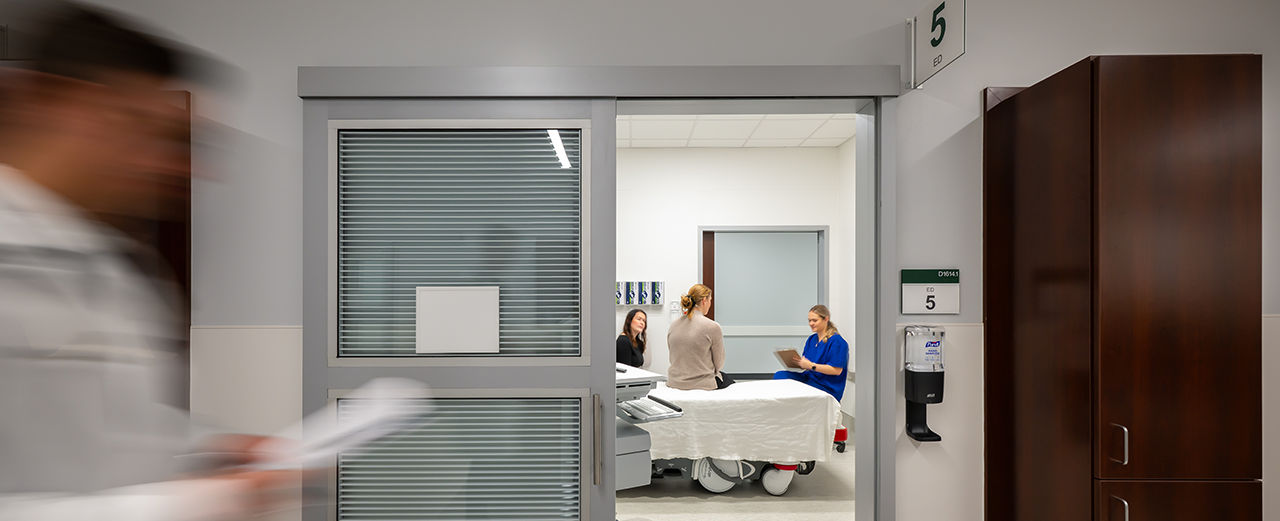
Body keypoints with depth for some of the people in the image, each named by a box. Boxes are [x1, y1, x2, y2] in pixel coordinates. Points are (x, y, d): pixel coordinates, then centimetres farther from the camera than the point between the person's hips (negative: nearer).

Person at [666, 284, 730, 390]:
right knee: (730, 382, 28)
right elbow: (719, 364, -7)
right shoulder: (712, 327, -17)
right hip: (702, 384, -6)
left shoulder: (673, 325, 0)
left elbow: (673, 358, 9)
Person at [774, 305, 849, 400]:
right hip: (808, 378, 8)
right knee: (779, 375, -14)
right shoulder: (811, 339, 15)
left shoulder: (837, 341, -10)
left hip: (827, 388, -8)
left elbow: (837, 370, -17)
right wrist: (799, 362, -8)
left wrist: (811, 365, -22)